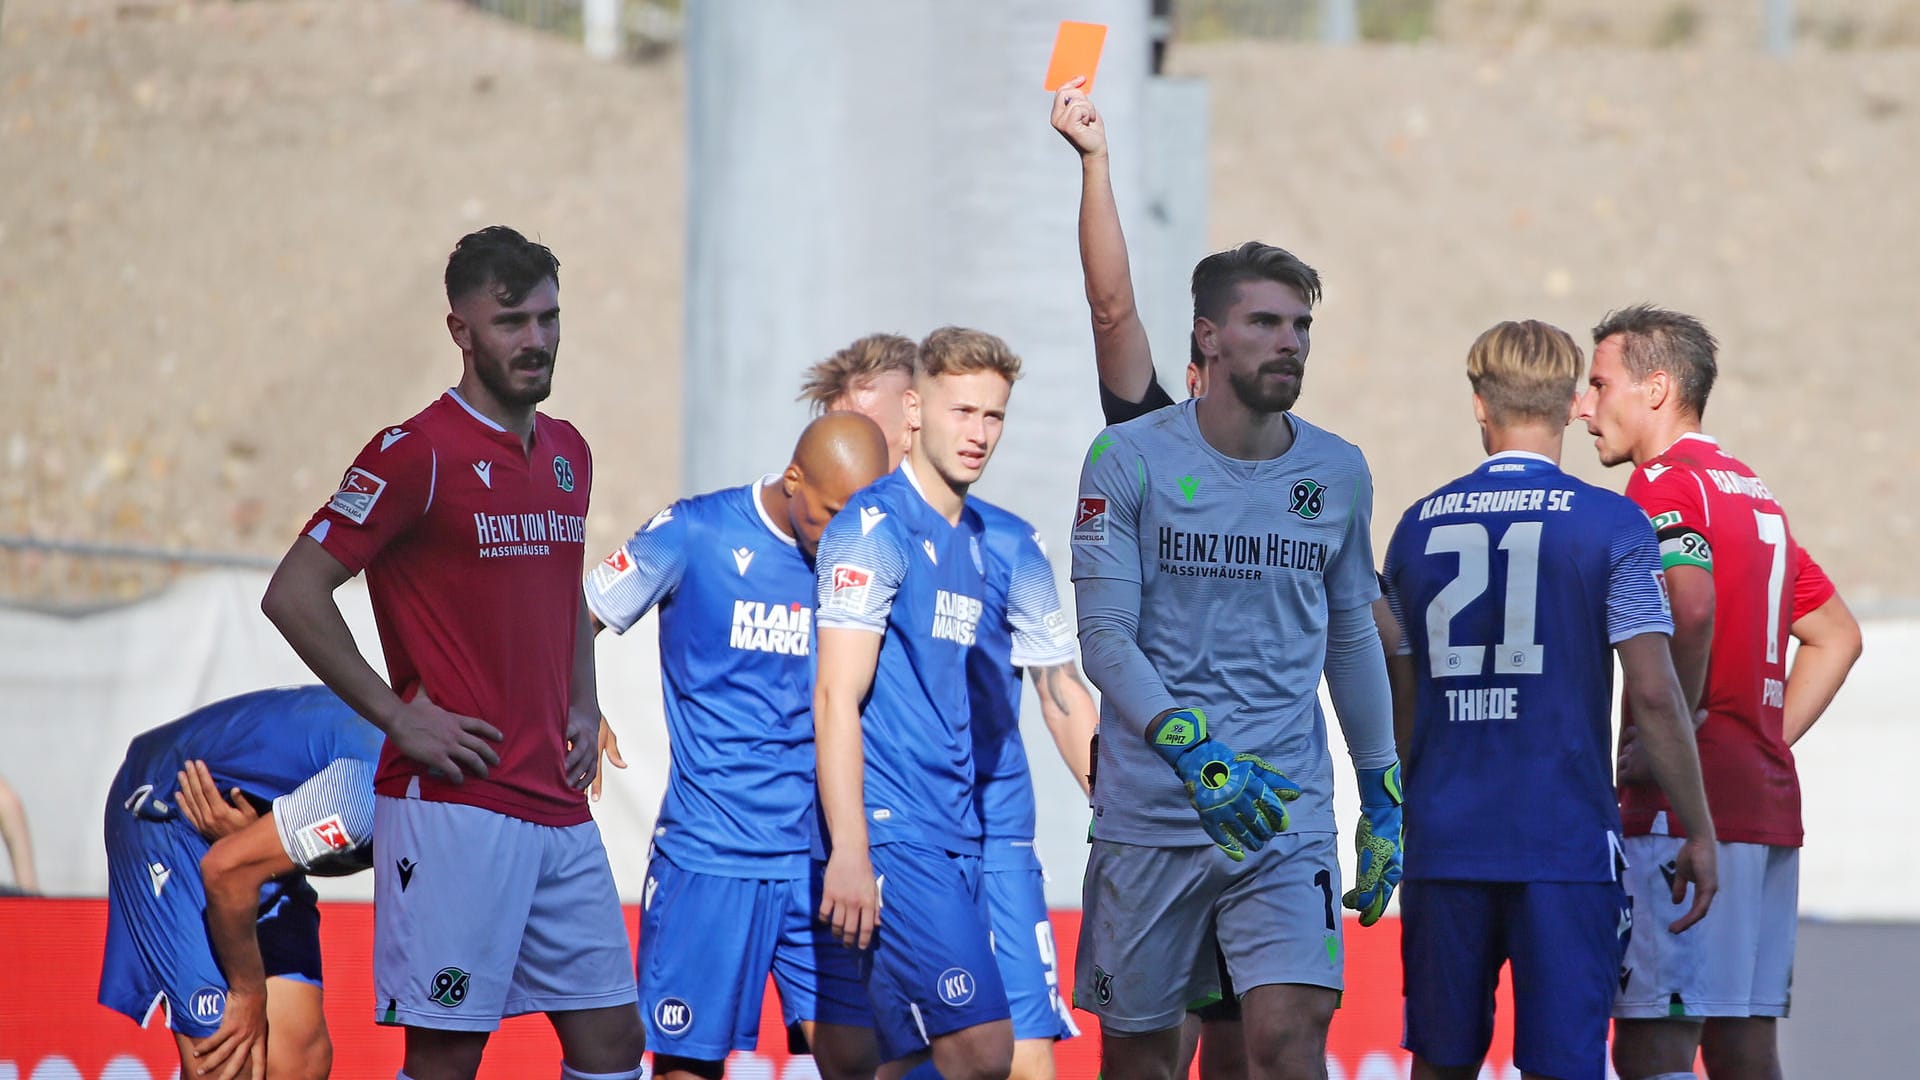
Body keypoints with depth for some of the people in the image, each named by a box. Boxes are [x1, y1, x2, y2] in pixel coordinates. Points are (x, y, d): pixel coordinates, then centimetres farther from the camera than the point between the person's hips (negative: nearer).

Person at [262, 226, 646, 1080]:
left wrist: (582, 707, 14)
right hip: (453, 807, -7)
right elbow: (293, 594, -12)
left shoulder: (568, 453, 14)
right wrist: (399, 717, -13)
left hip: (560, 808, 7)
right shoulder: (417, 455, -9)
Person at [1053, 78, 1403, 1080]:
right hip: (1148, 809, -1)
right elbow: (1104, 636, -8)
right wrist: (1193, 749, -21)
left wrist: (1383, 797, 18)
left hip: (1286, 812, 1)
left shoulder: (1338, 472, 9)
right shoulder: (1132, 457, -2)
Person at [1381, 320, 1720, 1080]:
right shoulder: (1611, 526, -4)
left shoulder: (1419, 527, 8)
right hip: (1567, 843, -3)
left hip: (1444, 842, 3)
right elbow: (1653, 694, -8)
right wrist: (1697, 832, 0)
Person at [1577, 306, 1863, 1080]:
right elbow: (1838, 635, 28)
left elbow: (1693, 609, -27)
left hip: (1687, 812, -9)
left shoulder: (1665, 486, -8)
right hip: (1768, 803, 9)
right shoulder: (1752, 490, 21)